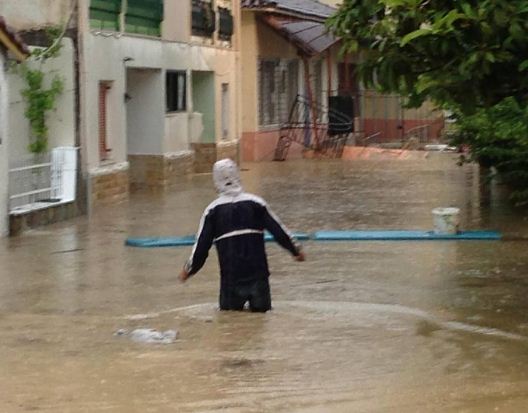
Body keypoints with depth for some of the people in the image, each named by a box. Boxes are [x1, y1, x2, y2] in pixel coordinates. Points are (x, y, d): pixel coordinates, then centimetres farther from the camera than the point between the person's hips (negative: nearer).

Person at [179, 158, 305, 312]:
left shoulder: (212, 210, 0)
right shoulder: (256, 203, 2)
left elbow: (202, 245, 1)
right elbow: (278, 230, 4)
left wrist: (188, 270, 15)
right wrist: (296, 250, 18)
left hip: (230, 275, 0)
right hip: (257, 271, 0)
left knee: (228, 309, 18)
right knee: (262, 309, 13)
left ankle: (234, 304, -10)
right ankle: (258, 302, -15)